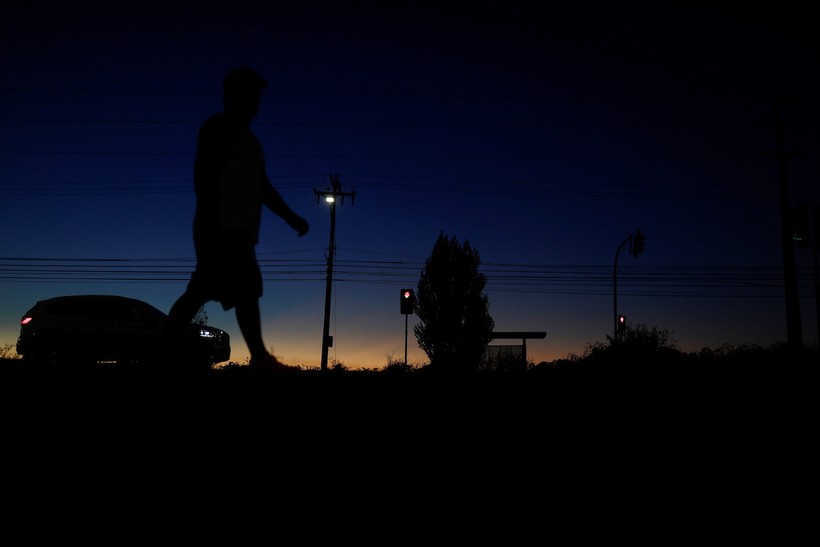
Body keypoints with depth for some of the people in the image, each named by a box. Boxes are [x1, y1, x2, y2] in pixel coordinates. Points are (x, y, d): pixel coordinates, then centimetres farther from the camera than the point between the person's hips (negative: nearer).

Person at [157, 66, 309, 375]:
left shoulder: (246, 137, 28)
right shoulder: (220, 126, 0)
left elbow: (262, 185, 28)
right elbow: (203, 173, -11)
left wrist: (290, 217, 22)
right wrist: (209, 220, -22)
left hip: (236, 228, 9)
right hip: (223, 227, -9)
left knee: (201, 292, 6)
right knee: (245, 289, -16)